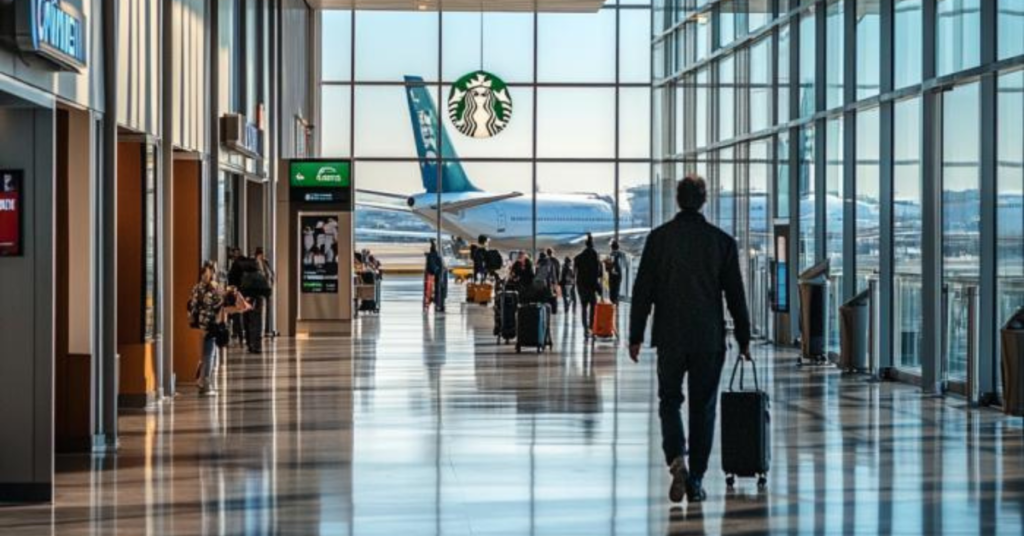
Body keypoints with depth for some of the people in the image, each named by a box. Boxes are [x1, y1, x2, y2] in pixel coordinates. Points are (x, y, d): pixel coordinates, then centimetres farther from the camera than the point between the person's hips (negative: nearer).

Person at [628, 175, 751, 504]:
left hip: (670, 337, 0)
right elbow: (735, 294, 1)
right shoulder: (722, 241, -2)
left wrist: (635, 336, 3)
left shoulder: (659, 238, -3)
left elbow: (642, 290, -3)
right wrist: (743, 338, 10)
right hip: (709, 338, 0)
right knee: (703, 406, 8)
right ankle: (695, 480, 8)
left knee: (669, 400, 12)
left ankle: (676, 459, -12)